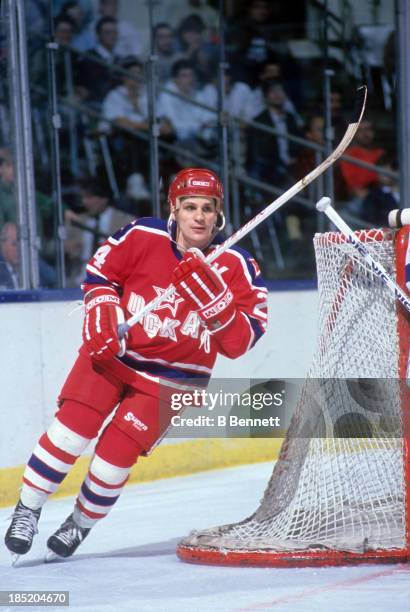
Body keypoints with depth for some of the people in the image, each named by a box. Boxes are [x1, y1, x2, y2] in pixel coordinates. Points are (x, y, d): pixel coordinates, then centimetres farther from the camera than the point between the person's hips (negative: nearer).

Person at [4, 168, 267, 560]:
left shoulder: (237, 268, -13)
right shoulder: (141, 238, -13)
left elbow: (238, 344, -17)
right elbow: (99, 272, 4)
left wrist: (214, 298, -31)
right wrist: (102, 314, -13)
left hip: (172, 378, 0)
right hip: (113, 352, 1)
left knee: (116, 454, -7)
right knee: (72, 428, -14)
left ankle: (81, 524, 20)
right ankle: (27, 511, 5)